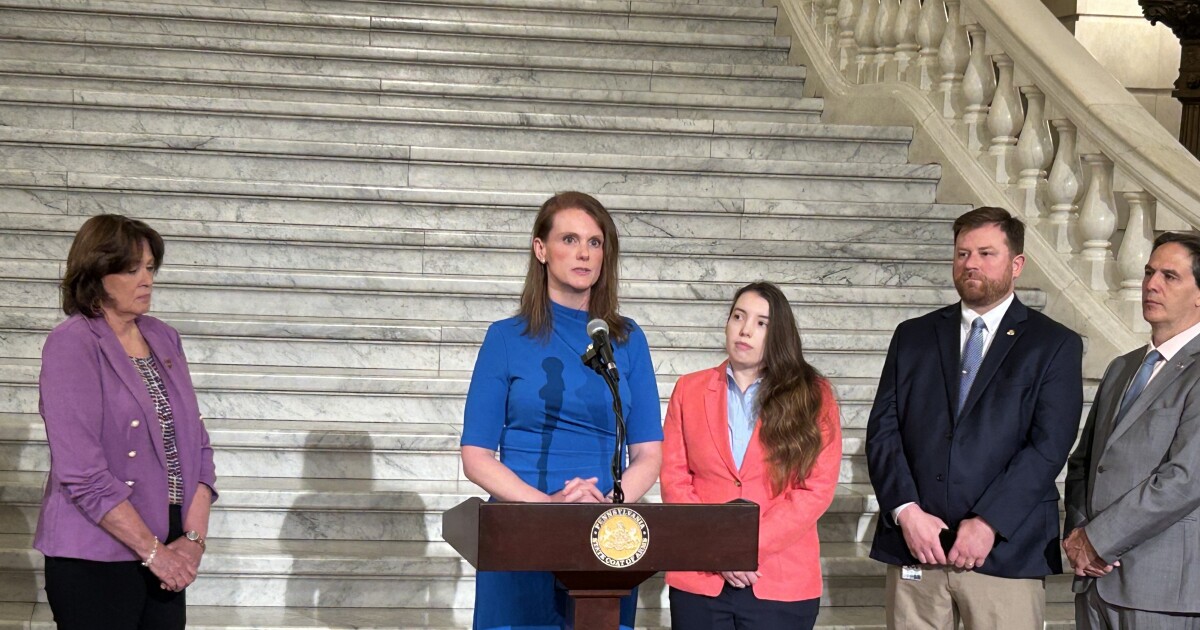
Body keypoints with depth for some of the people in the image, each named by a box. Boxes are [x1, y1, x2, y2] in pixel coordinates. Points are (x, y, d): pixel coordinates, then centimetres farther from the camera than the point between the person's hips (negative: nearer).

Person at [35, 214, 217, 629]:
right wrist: (153, 550, -15)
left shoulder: (163, 338, 9)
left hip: (168, 552, 6)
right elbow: (83, 474, -17)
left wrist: (194, 537, -4)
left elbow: (196, 444, 8)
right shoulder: (71, 345, -10)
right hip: (96, 560, -6)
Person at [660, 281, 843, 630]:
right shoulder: (689, 390, 9)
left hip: (781, 584, -1)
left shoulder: (813, 396, 4)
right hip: (698, 579, 1)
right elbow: (674, 480, 3)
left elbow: (818, 488, -4)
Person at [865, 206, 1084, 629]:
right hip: (913, 547, 3)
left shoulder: (1055, 345, 5)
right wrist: (907, 511, -8)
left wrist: (988, 523, -13)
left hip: (1006, 552, -2)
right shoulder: (913, 336, 14)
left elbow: (1049, 446, -5)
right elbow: (882, 431, 6)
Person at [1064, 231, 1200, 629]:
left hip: (1164, 587, -6)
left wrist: (1097, 540, -12)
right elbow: (1082, 462, 18)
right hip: (1096, 578, 6)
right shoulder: (1121, 369, 17)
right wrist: (1077, 534, 0)